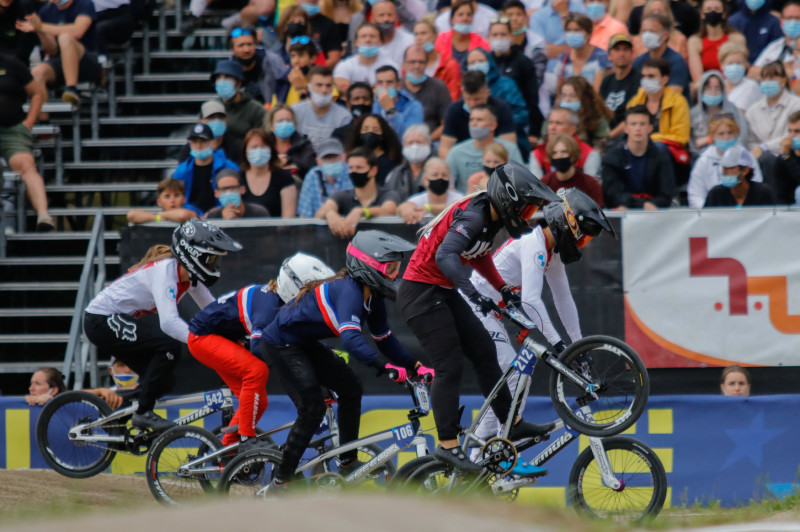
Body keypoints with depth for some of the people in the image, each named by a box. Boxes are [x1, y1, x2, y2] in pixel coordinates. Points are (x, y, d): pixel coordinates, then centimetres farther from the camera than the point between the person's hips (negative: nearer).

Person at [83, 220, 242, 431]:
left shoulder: (188, 275, 2)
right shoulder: (164, 270, -26)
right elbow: (169, 322, -38)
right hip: (101, 321, -10)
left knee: (164, 381, 6)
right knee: (169, 346, -23)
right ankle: (143, 413, -13)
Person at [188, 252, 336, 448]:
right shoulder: (268, 304, -31)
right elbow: (259, 347, -41)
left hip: (225, 337, 10)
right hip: (204, 336, -10)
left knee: (259, 401, 3)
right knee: (257, 369, -29)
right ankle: (246, 439, -22)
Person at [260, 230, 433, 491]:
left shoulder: (373, 296, -1)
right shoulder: (348, 290, -31)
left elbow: (384, 339, 7)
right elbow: (350, 337, -45)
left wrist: (415, 366, -3)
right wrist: (383, 367, -53)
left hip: (304, 343, 10)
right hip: (280, 344, -10)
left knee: (350, 388, 9)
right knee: (312, 408, -17)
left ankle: (348, 462, 21)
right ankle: (279, 483, -12)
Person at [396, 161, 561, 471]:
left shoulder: (489, 218, 7)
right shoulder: (472, 216, -24)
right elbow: (445, 255, -38)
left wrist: (502, 289, 24)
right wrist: (474, 294, -46)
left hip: (443, 293, 10)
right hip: (421, 293, -10)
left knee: (484, 352, 11)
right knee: (449, 366, -13)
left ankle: (513, 425, 18)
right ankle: (447, 445, -12)